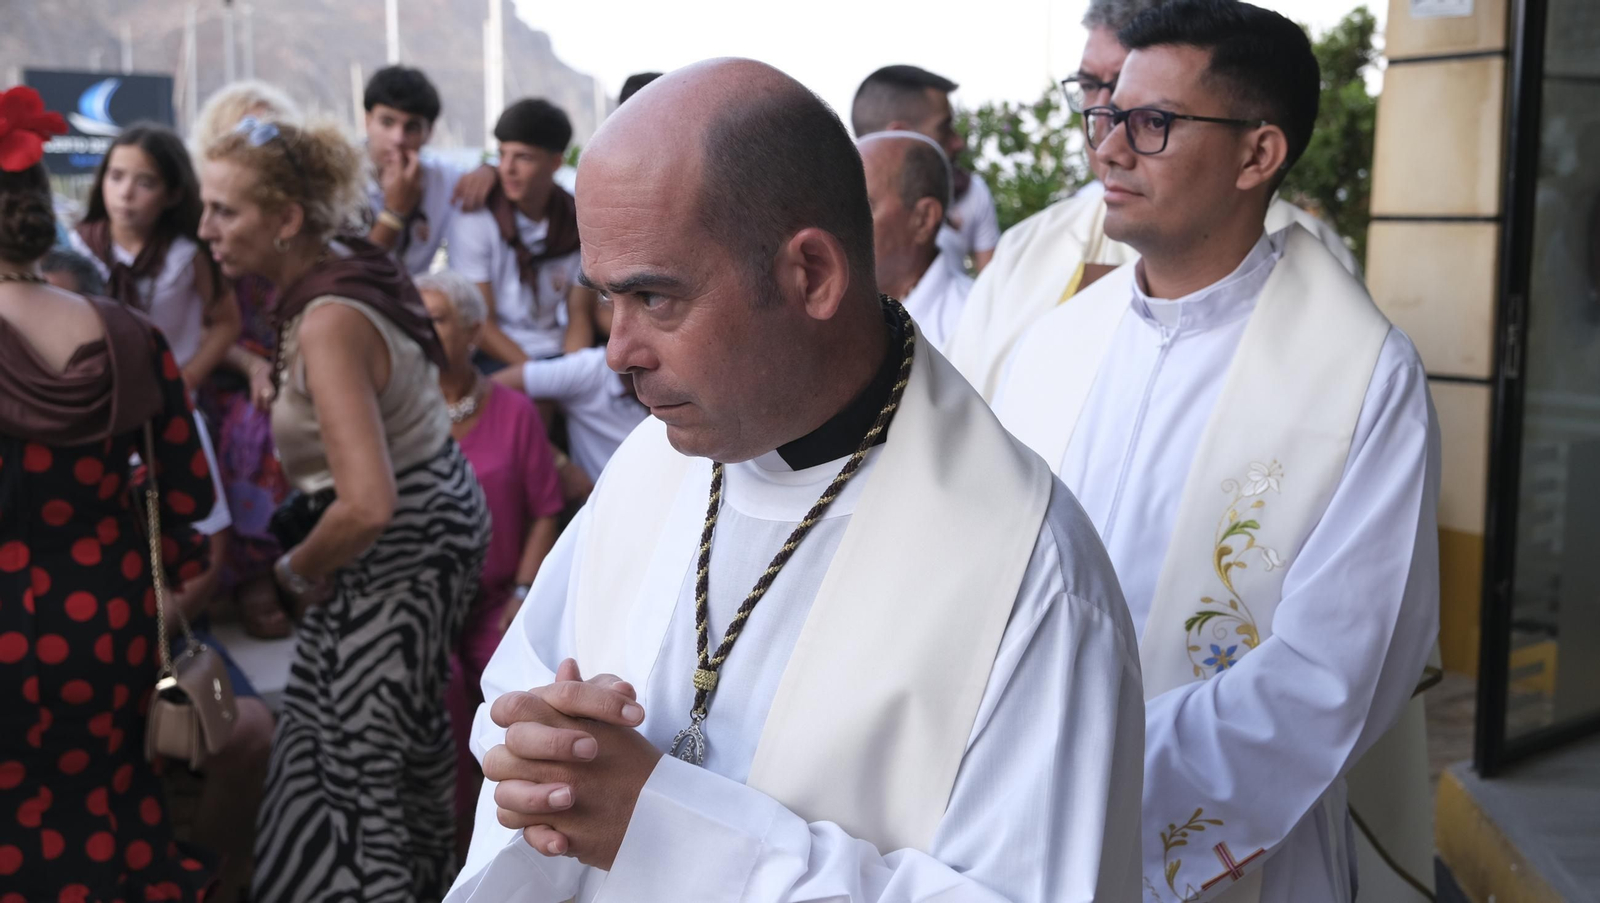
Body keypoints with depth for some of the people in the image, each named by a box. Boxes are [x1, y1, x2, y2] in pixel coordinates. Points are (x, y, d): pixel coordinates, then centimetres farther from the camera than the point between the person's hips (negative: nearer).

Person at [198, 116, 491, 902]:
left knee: (363, 736, 3)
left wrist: (297, 571, -16)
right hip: (436, 510, 10)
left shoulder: (329, 322, -28)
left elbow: (367, 504, -34)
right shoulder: (353, 269, 1)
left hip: (399, 544, -10)